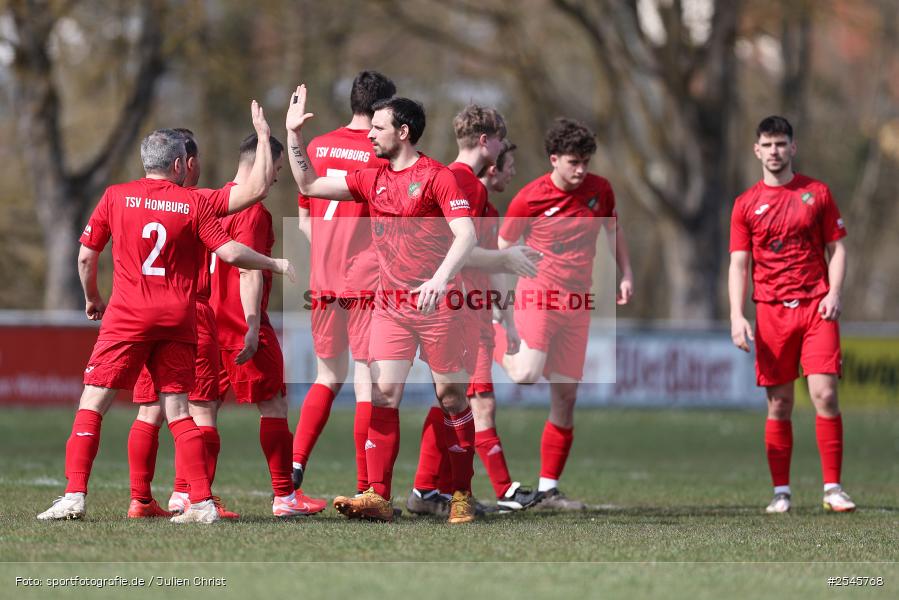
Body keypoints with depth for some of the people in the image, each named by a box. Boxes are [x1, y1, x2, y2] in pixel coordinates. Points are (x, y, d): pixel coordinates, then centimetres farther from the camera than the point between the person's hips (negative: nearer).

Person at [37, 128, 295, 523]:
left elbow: (86, 257, 6)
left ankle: (74, 496, -8)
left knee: (92, 402, 2)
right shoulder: (193, 204, 1)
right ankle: (202, 502, 2)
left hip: (128, 314, -2)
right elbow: (229, 252, -4)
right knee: (177, 410, 8)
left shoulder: (116, 197, 2)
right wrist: (274, 264, 10)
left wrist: (92, 298, 23)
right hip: (178, 318, 2)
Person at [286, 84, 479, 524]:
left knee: (451, 395, 2)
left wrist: (440, 278, -33)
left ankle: (462, 495, 10)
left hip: (436, 303, -5)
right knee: (383, 392, -5)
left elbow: (466, 234, -19)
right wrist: (294, 134, 11)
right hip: (389, 303, 5)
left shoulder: (437, 177, -10)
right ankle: (377, 497, -8)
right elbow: (309, 186, 18)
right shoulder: (371, 179, 10)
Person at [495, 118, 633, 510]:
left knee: (566, 397, 2)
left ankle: (548, 490, 9)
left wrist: (625, 275, 11)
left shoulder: (600, 190, 4)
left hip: (577, 304, 4)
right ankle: (495, 342, 10)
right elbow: (503, 252, -1)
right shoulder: (529, 199, -9)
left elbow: (614, 229, 22)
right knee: (526, 375, -25)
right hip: (538, 297, -4)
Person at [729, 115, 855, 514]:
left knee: (824, 395, -10)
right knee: (778, 404, 2)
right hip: (771, 312, 1)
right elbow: (738, 263, 4)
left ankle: (833, 489, -6)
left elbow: (836, 248, 9)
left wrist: (834, 293, -7)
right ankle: (781, 492, 9)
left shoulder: (817, 193, 8)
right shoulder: (746, 204, 7)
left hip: (816, 308, -1)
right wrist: (737, 316, -8)